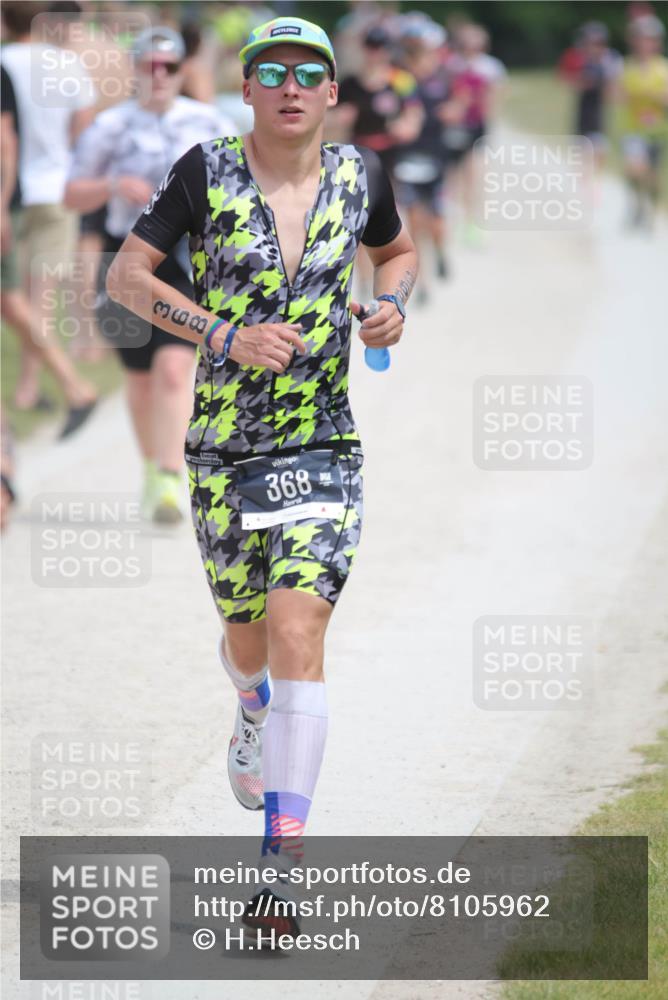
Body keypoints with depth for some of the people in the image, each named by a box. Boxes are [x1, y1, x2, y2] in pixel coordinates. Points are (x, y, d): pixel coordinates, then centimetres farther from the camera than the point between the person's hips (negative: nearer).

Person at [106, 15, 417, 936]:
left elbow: (397, 251, 22)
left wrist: (392, 306, -1)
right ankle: (254, 721, 56)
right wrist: (226, 335, -19)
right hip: (222, 447, 1)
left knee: (299, 635, -16)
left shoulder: (359, 175, 1)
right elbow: (125, 276, -8)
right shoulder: (208, 172, -6)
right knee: (247, 640, 16)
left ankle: (284, 861, -19)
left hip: (324, 447, 0)